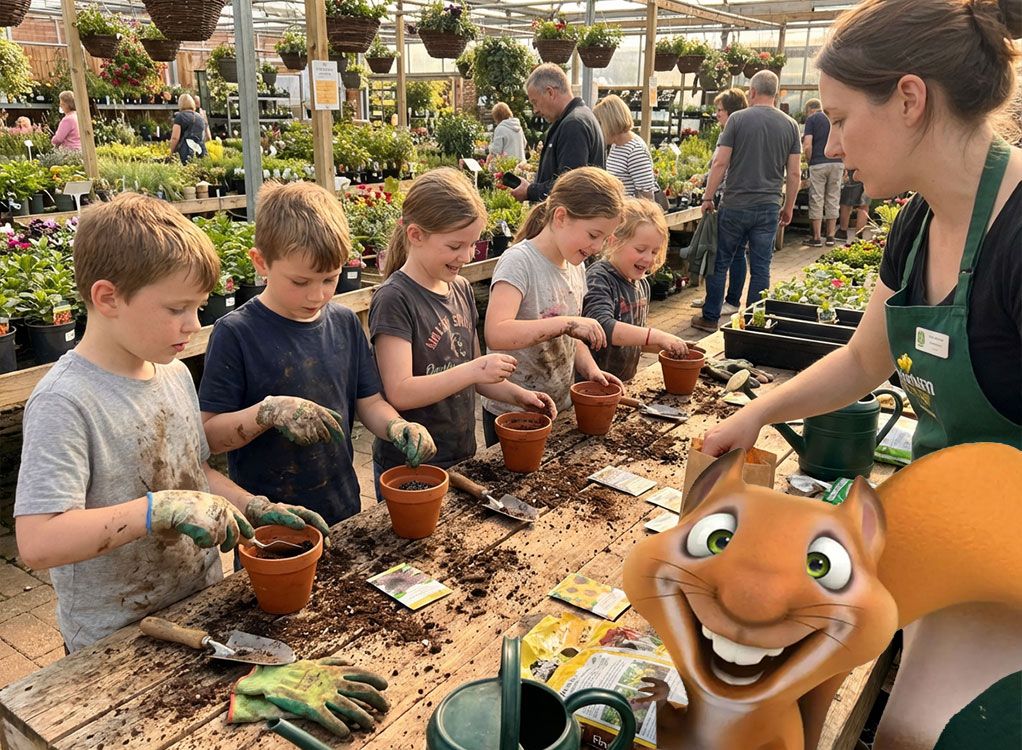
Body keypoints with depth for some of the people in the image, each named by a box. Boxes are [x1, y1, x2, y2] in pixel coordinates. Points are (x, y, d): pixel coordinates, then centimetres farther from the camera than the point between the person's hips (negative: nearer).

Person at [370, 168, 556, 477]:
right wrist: (474, 370, -28)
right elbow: (400, 393, -25)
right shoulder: (394, 299, -19)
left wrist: (516, 394, 0)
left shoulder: (462, 290, 4)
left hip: (461, 456, 7)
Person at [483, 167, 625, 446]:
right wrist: (567, 323, -37)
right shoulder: (519, 261, -21)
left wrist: (590, 368, -4)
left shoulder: (575, 267, 4)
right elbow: (496, 334, -35)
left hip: (561, 406, 7)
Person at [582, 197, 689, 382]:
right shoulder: (598, 279, -14)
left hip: (626, 380, 7)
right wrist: (657, 336, -29)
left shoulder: (642, 284, 11)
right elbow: (604, 328, -29)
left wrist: (668, 344, 6)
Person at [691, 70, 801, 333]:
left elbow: (720, 162, -8)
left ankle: (710, 318, 15)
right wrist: (788, 208, 14)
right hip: (769, 207, 3)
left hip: (735, 205, -3)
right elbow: (794, 173, 5)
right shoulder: (790, 125, 5)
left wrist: (708, 197, 0)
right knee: (760, 268, 7)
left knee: (720, 262, 8)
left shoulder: (738, 119, -4)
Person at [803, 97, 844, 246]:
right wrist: (845, 165, 19)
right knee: (833, 199, 10)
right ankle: (831, 236, 13)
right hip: (837, 162, 5)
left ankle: (817, 238, 1)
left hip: (818, 163, -4)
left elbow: (807, 146, -10)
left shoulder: (811, 119, 2)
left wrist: (809, 161, 4)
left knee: (816, 200, 0)